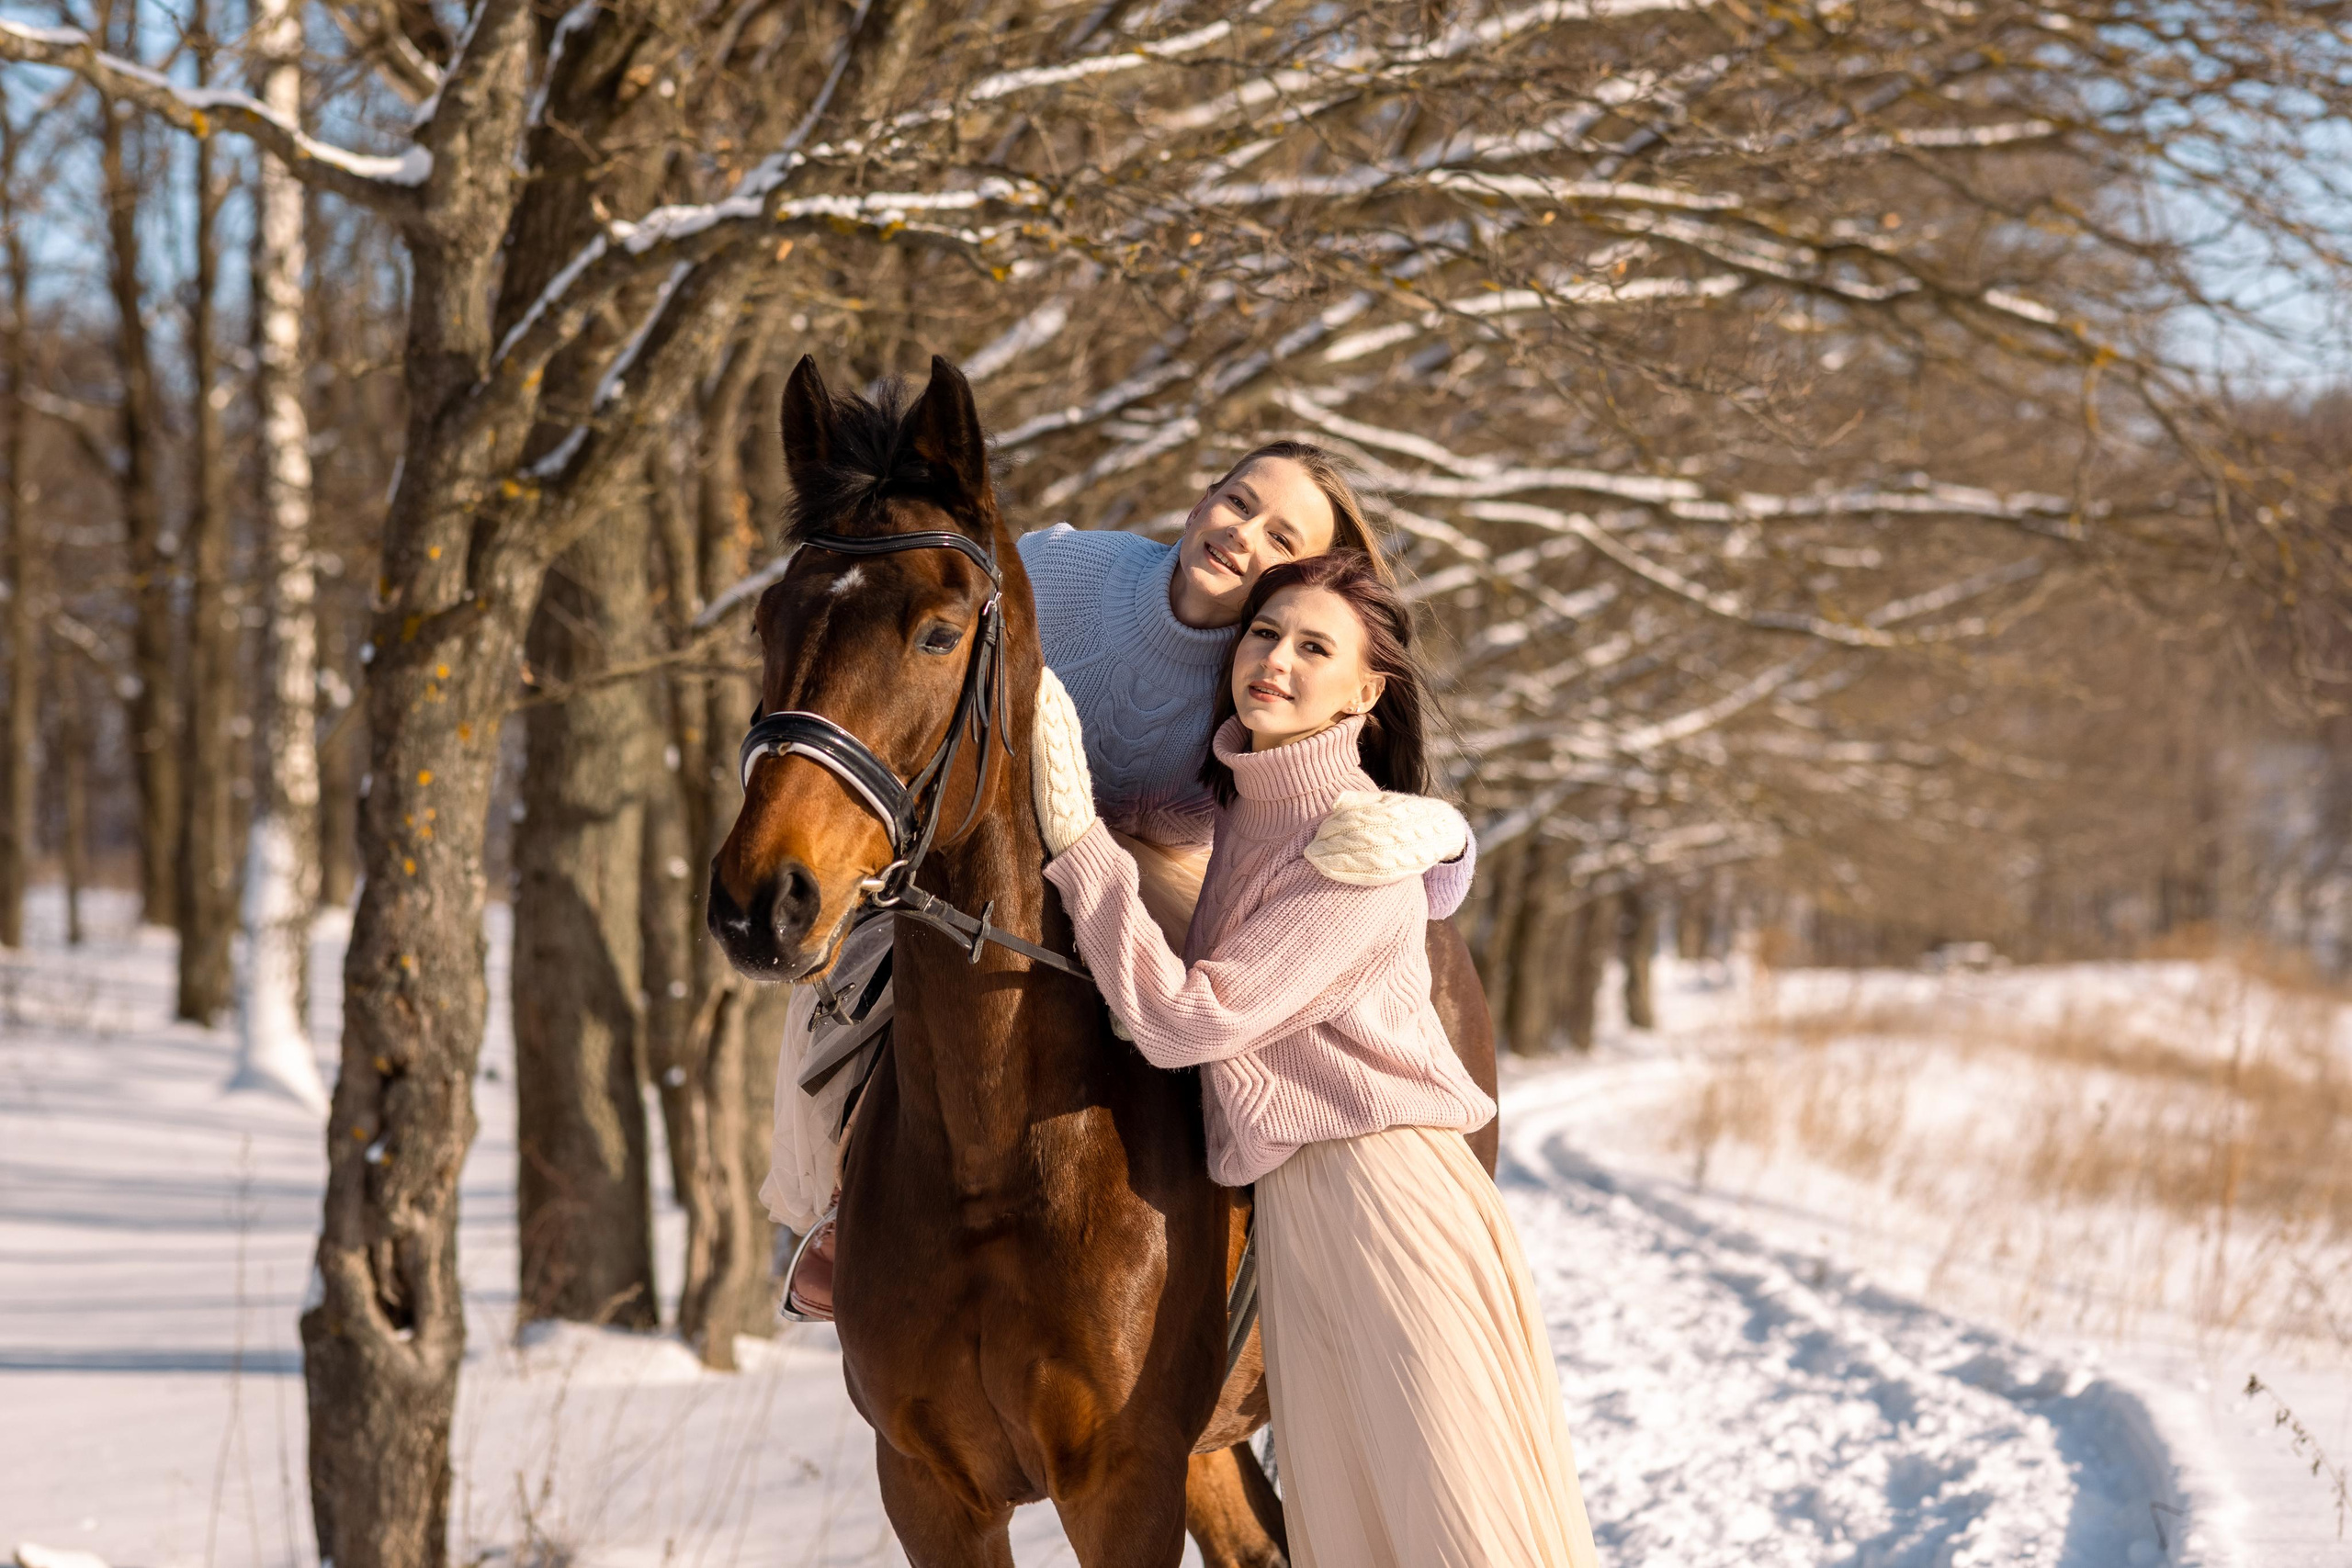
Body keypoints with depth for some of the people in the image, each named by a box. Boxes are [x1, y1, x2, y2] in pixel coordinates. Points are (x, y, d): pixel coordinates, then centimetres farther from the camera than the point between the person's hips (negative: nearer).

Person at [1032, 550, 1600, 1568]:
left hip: (1391, 1197, -8)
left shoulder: (1365, 854, -14)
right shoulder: (1233, 805, 10)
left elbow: (1186, 1019, -17)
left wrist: (1078, 843, -15)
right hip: (1288, 1210, 8)